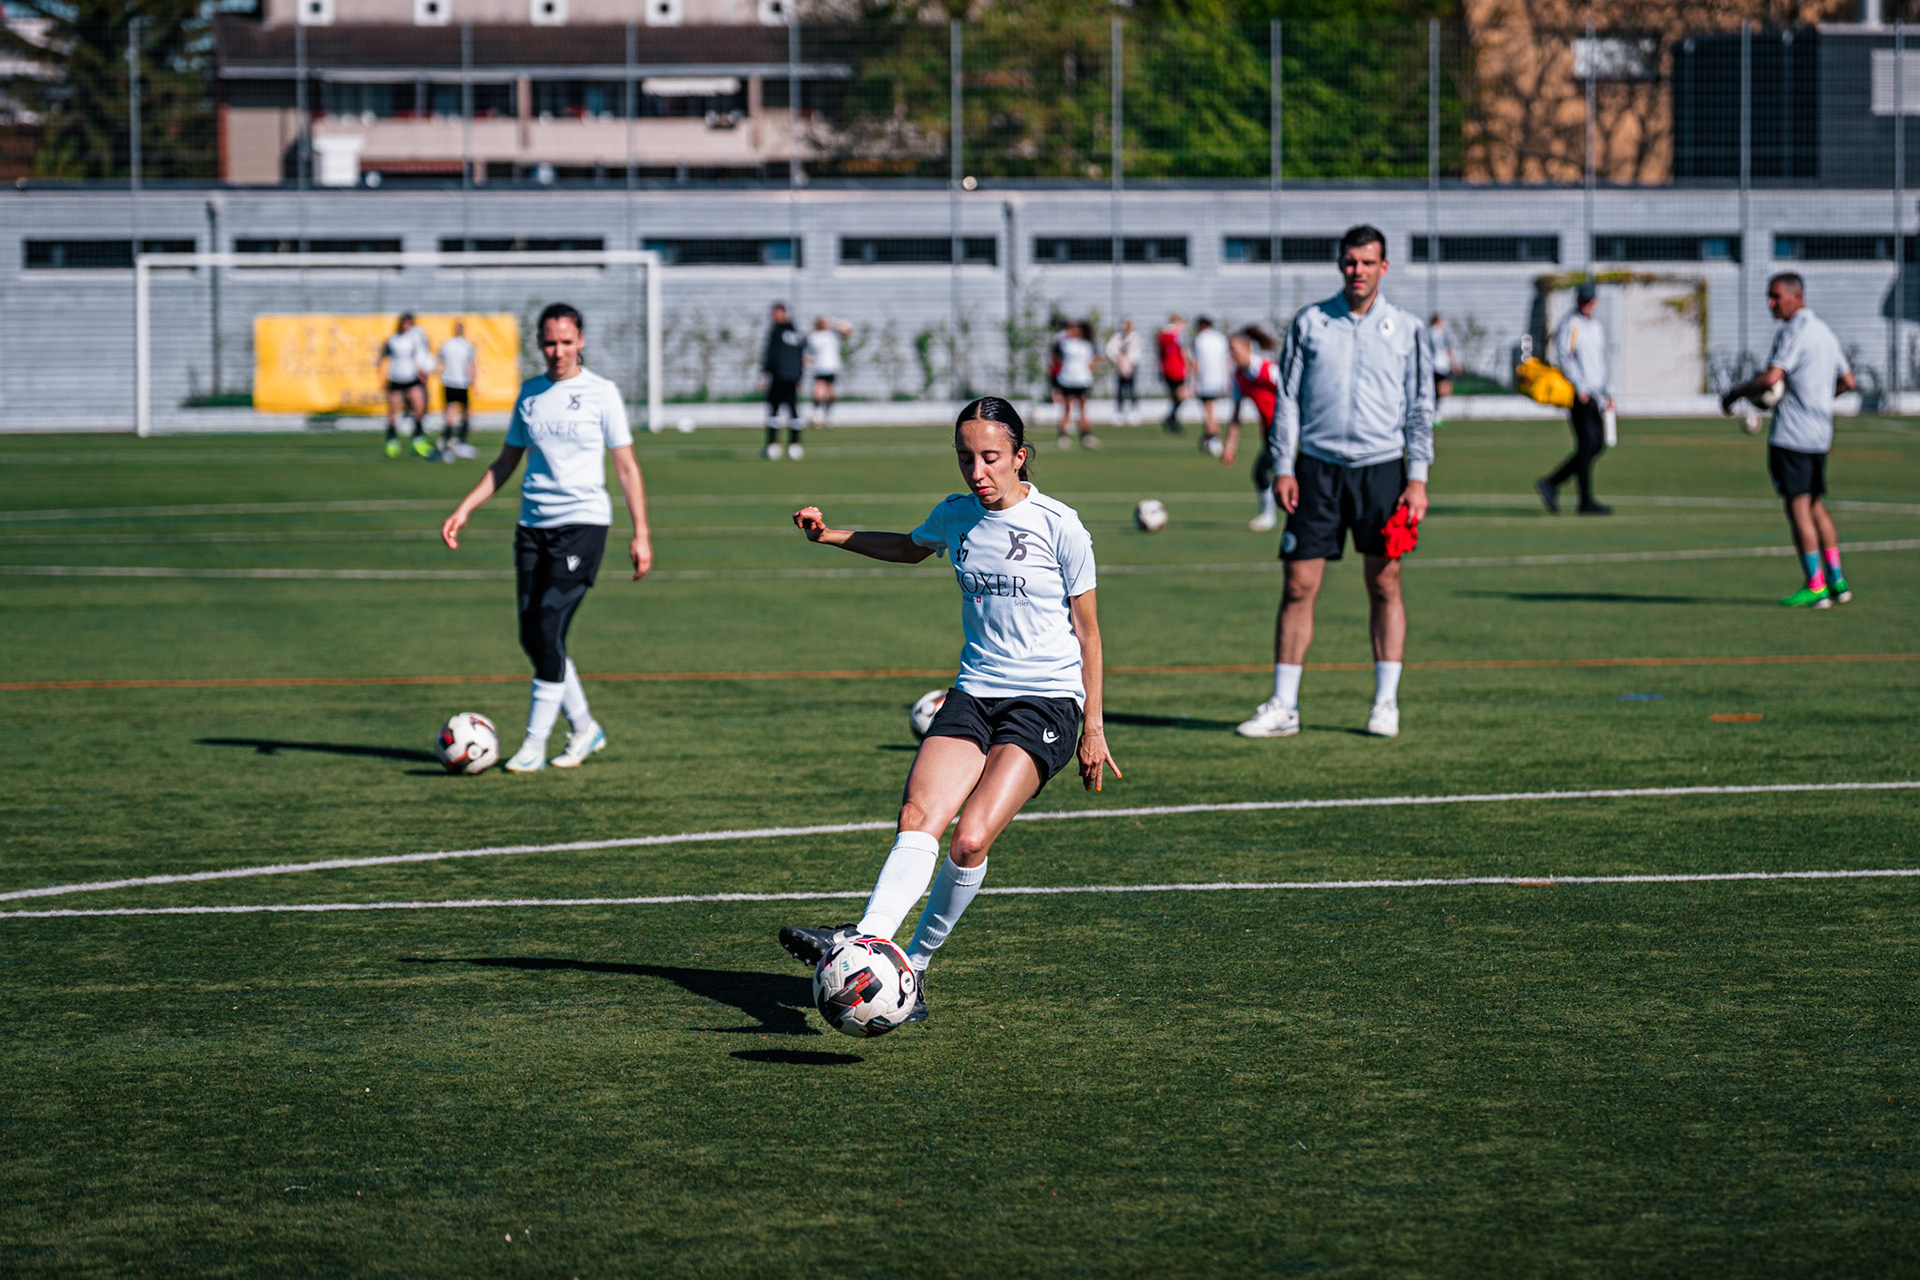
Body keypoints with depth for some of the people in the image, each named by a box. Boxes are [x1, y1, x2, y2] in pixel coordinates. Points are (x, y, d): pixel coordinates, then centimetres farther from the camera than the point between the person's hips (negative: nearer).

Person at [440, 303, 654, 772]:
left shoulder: (601, 393, -2)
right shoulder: (530, 393, 11)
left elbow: (627, 467, 1)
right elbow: (507, 461, 20)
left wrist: (641, 534, -5)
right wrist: (464, 510, 11)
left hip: (583, 523, -5)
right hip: (533, 525, 5)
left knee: (549, 630, -14)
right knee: (532, 636, 1)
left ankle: (534, 744, -8)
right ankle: (584, 728, 19)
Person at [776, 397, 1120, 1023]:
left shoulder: (1058, 525, -6)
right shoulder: (955, 517, 8)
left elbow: (1086, 627, 2)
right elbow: (908, 548, 33)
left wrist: (1093, 726, 3)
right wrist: (831, 535, 22)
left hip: (1048, 701, -5)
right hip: (974, 692, 5)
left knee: (970, 839, -22)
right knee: (918, 818, -21)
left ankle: (915, 959, -7)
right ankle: (868, 938, -38)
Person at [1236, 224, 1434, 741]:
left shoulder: (1405, 329, 5)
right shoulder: (1309, 324, 6)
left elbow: (1420, 407, 6)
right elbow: (1288, 399, 8)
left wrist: (1417, 478, -1)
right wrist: (1281, 467, 0)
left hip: (1381, 466, 0)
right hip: (1318, 467, 0)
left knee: (1385, 583, 1)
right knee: (1298, 585, -2)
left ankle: (1386, 703, 9)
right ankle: (1283, 707, 2)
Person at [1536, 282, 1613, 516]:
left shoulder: (1596, 327, 19)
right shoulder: (1569, 323, -6)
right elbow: (1563, 356, -17)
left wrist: (1608, 393, 15)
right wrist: (1580, 387, -23)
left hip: (1594, 393, 8)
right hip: (1577, 393, -8)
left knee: (1597, 445, 6)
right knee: (1587, 444, -10)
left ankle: (1551, 483, 13)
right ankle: (1586, 501, -7)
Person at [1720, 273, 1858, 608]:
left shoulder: (1793, 332, -13)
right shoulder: (1824, 331, 16)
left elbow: (1771, 378, -24)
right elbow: (1847, 381, 22)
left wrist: (1734, 394, -11)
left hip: (1791, 434, -9)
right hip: (1820, 432, 9)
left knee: (1798, 508, -5)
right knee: (1816, 507, 16)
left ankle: (1816, 588, -6)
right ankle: (1837, 581, 16)